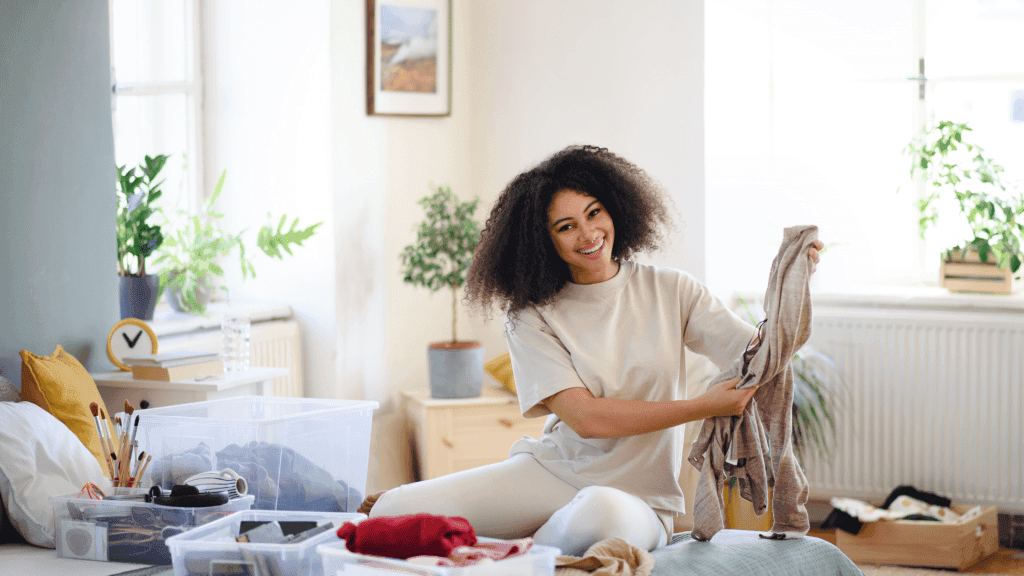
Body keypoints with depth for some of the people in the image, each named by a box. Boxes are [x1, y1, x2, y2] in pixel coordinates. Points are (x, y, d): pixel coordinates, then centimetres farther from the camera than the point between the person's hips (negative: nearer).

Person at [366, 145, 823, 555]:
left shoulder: (669, 292, 4)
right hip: (551, 471, 0)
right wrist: (704, 407, -18)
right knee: (394, 512, -21)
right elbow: (587, 418, -13)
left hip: (638, 499, 0)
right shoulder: (531, 318, -1)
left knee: (600, 513, -41)